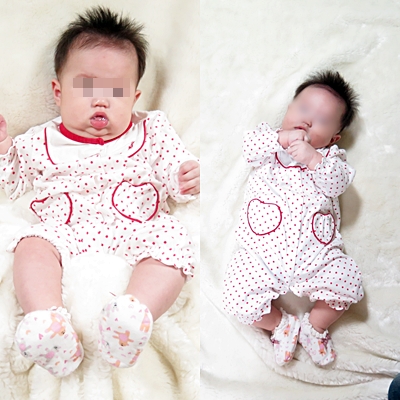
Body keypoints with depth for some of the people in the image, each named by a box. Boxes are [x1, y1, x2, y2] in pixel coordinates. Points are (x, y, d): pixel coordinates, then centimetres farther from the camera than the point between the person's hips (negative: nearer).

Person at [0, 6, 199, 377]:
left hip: (136, 228, -1)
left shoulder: (152, 132, 13)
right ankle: (48, 321, -46)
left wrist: (190, 178, -11)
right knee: (32, 246, -26)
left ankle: (136, 313, -49)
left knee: (172, 240, -29)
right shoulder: (41, 142, 15)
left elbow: (175, 173, 12)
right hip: (65, 230, 1)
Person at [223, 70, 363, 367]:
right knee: (239, 299, -15)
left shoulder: (332, 156, 14)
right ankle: (282, 325, 15)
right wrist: (282, 139, -18)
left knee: (348, 282, -13)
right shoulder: (271, 140, 14)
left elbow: (338, 183, -6)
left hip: (315, 252, 1)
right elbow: (250, 147, -6)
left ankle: (315, 326, 16)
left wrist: (313, 158, -19)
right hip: (263, 253, -1)